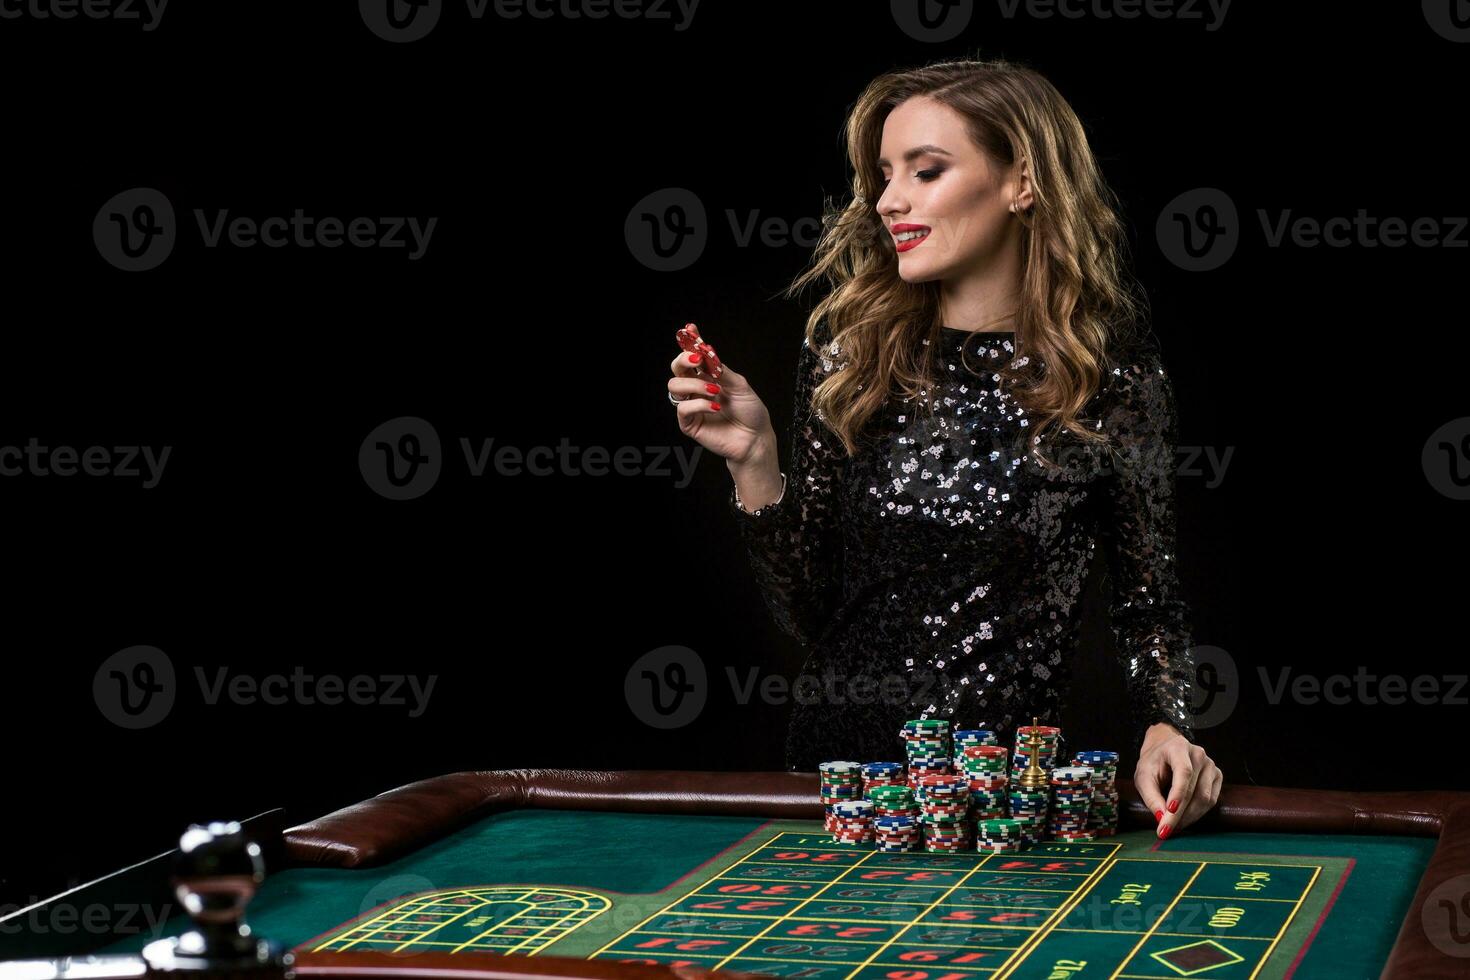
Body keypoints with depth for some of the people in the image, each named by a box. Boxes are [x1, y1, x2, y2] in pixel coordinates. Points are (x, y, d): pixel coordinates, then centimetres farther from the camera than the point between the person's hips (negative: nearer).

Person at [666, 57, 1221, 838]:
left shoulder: (1112, 374, -2)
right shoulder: (847, 351, 3)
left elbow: (1147, 597, 10)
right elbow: (805, 614, 5)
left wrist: (1164, 728, -8)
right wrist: (755, 463, -8)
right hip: (838, 762, 2)